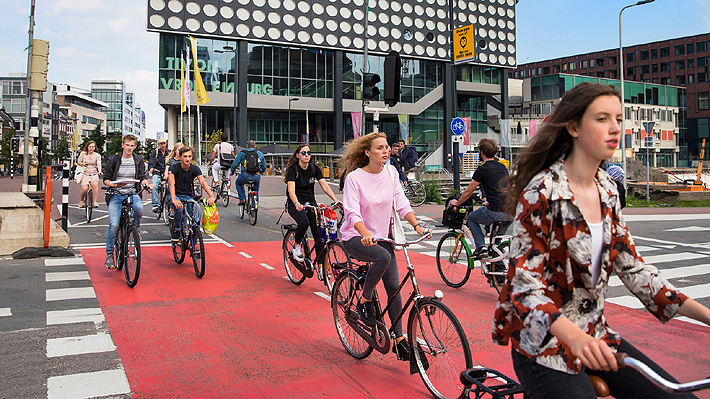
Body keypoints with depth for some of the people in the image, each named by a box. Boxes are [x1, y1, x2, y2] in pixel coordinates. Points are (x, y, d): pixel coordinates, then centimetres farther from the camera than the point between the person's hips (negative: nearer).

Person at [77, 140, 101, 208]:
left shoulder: (97, 155, 4)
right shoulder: (83, 154, 7)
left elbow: (99, 164, -10)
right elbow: (78, 162, 11)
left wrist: (99, 171, -30)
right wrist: (83, 164, -12)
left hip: (94, 174, 0)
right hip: (85, 174, 0)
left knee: (95, 184, -31)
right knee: (84, 189, -18)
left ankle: (95, 202, -25)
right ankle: (81, 200, 13)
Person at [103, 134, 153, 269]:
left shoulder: (139, 160, 9)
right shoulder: (113, 160, 4)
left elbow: (142, 177, 5)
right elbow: (106, 179, 4)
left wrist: (146, 184, -18)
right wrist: (114, 185, -17)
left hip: (132, 193, 1)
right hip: (116, 195, -1)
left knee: (139, 208, -35)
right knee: (114, 224, -17)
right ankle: (109, 254, -2)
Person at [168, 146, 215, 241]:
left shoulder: (195, 169, -8)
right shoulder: (174, 168, -15)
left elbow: (202, 182, -23)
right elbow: (171, 184, -29)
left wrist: (211, 196, -41)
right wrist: (174, 199, -47)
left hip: (188, 196, 2)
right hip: (176, 195, -2)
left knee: (195, 211, -22)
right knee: (179, 207, -32)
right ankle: (176, 232, -14)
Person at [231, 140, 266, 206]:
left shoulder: (242, 153, 11)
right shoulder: (260, 153, 18)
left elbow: (235, 164, 9)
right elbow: (264, 166, 25)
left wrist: (232, 171, 28)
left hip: (245, 175, -2)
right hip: (257, 176, 2)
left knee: (238, 183, 29)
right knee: (256, 192, 21)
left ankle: (242, 199, 15)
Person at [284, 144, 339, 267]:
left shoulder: (315, 168, 3)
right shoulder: (293, 170, -11)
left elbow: (325, 186, -6)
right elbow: (291, 190, -24)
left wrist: (336, 200, -22)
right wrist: (297, 204, -44)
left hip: (311, 202, 4)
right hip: (296, 204, -4)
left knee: (319, 234, -8)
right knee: (304, 222, -34)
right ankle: (297, 246, -6)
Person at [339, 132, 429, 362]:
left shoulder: (391, 172, 1)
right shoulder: (354, 178, -15)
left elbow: (401, 203, 2)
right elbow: (353, 213, -22)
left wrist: (417, 226, -13)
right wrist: (366, 234, -40)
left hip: (381, 236, 5)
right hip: (355, 238, -5)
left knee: (394, 287, -3)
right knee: (383, 257, -36)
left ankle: (399, 339, 10)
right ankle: (364, 301, -11)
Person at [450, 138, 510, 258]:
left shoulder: (482, 169, -5)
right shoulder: (503, 167, 16)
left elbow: (468, 192, 3)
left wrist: (457, 202, 22)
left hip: (495, 212, -6)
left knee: (471, 218, 19)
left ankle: (480, 247, 7)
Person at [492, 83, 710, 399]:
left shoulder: (607, 190, 4)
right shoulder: (543, 192, -18)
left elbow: (631, 266, 6)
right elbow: (524, 284, -21)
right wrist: (575, 338, -37)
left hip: (594, 336, 7)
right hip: (543, 343, -7)